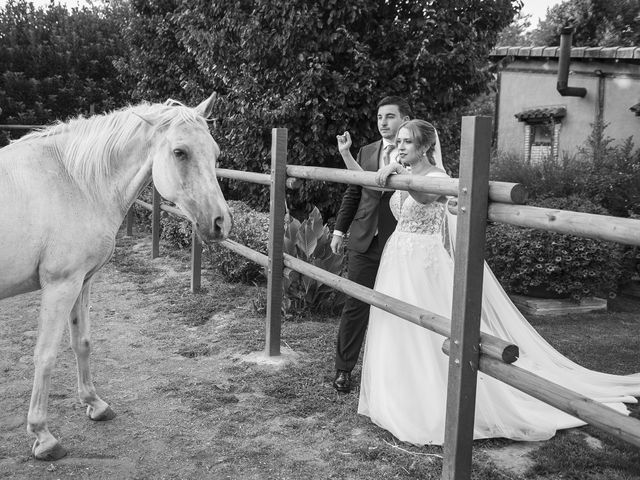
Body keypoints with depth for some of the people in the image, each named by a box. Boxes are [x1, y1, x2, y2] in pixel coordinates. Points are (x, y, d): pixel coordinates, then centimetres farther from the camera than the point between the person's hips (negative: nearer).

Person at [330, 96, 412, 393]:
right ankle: (343, 369, 16)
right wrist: (339, 230, 13)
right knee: (355, 307, 5)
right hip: (363, 243, 3)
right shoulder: (366, 152, 13)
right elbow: (353, 194, 17)